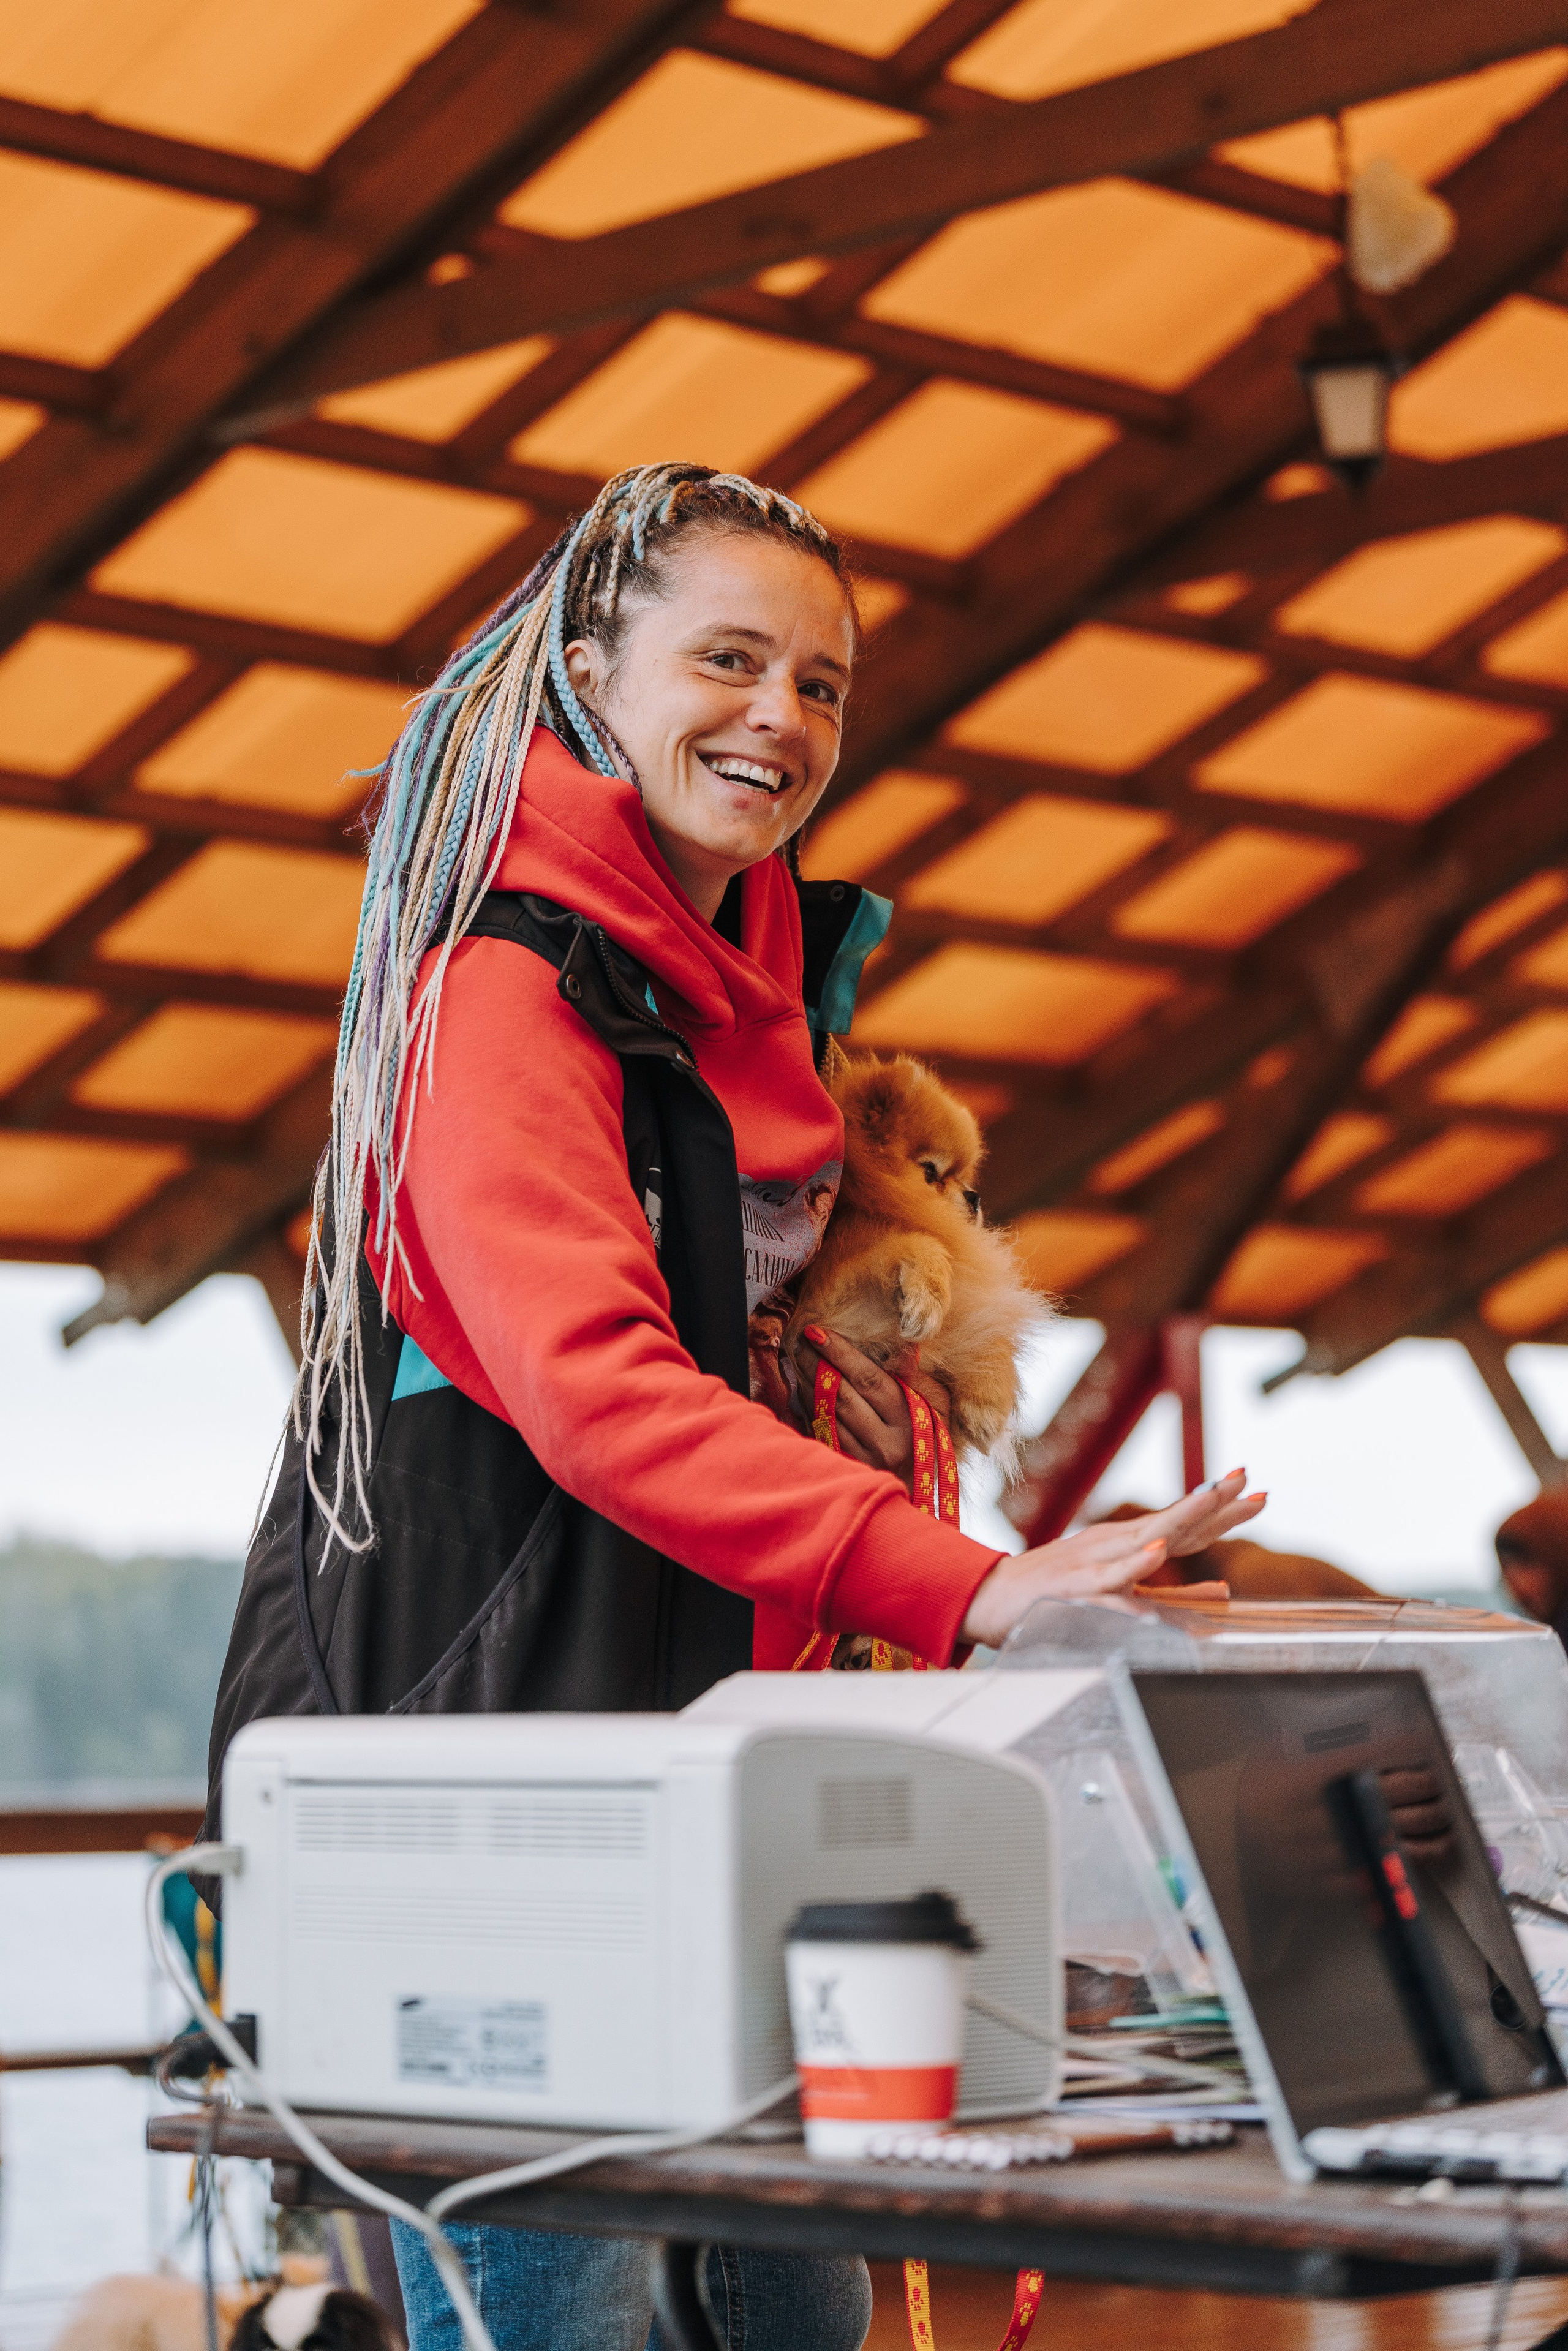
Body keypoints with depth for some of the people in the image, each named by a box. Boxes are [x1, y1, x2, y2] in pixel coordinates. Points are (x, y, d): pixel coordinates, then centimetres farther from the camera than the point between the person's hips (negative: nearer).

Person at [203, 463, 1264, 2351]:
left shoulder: (759, 975, 15)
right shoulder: (513, 978, -13)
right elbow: (590, 1387, -27)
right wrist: (965, 1589, -35)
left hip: (692, 1733, 9)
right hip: (476, 1717, -9)